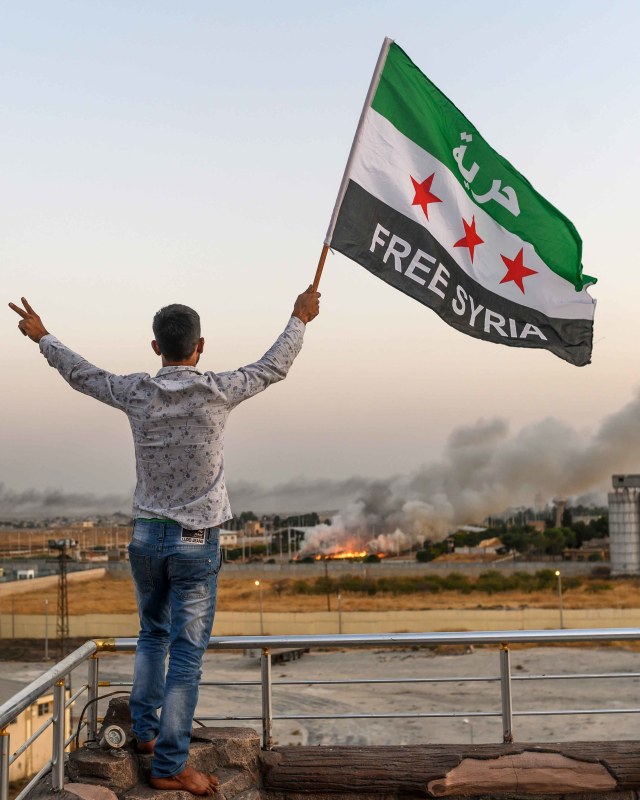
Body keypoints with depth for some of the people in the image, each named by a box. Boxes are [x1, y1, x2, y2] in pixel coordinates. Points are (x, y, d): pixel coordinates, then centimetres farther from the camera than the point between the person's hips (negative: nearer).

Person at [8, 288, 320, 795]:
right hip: (196, 542, -4)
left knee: (153, 635, 23)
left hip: (146, 535, 4)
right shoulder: (217, 392, -12)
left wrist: (42, 338, 31)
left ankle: (145, 731, 34)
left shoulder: (136, 393, -4)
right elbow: (274, 367, 4)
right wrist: (299, 320, 21)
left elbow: (83, 375, 14)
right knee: (187, 653, 2)